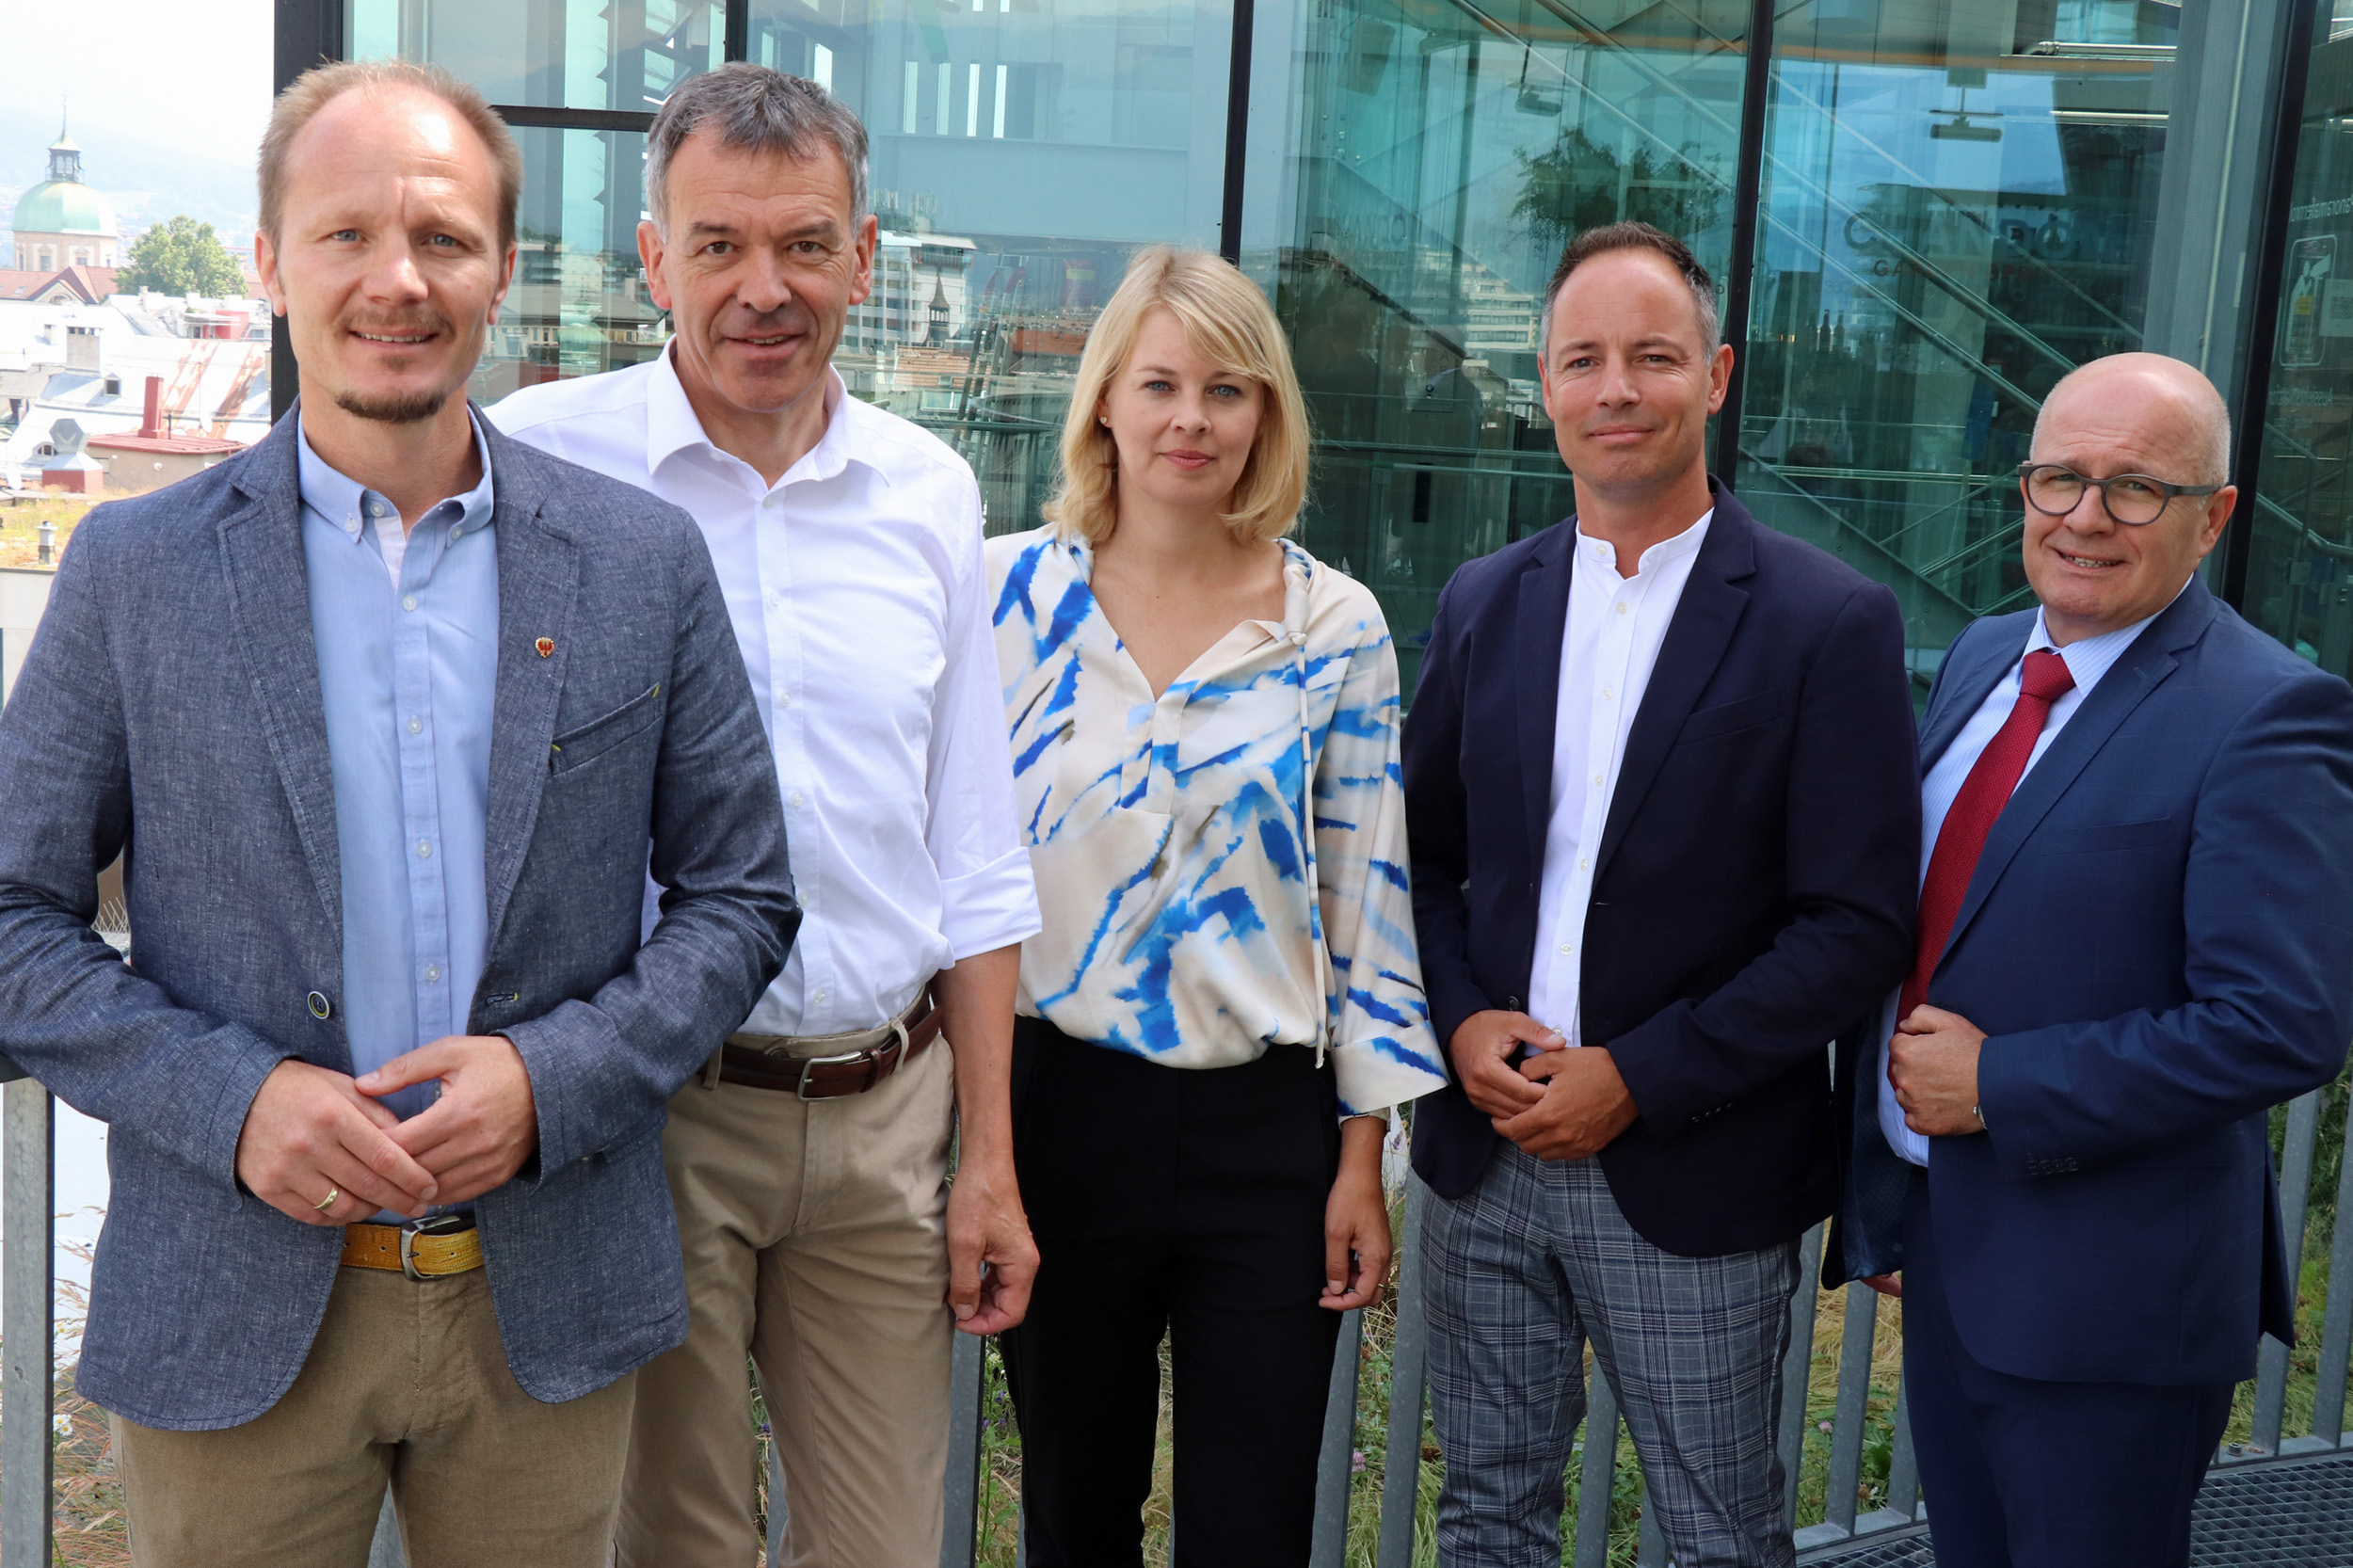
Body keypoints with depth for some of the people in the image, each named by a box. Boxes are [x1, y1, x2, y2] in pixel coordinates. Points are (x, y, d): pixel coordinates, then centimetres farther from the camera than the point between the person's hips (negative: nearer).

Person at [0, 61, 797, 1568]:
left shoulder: (644, 561, -1)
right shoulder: (136, 568, -2)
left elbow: (740, 898, 3)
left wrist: (551, 1078, -12)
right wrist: (231, 1099, -15)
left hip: (550, 1311, 1)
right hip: (231, 1319, -1)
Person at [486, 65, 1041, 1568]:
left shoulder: (930, 493, 6)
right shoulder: (542, 461, -6)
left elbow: (975, 862, 10)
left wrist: (989, 1157, 8)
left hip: (885, 1108, 3)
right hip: (643, 1106, -3)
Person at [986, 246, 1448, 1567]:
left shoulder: (1336, 626, -1)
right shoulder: (1011, 589, -2)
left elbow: (1369, 902, 2)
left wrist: (1363, 1158, 1)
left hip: (1267, 1125, 0)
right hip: (1061, 1108, 0)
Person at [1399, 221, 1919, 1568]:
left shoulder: (1830, 624, -9)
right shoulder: (1484, 605, 6)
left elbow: (1860, 925, -12)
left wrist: (1641, 1079, -16)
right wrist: (1460, 1018, -6)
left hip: (1696, 1183, -4)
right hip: (1488, 1158, 4)